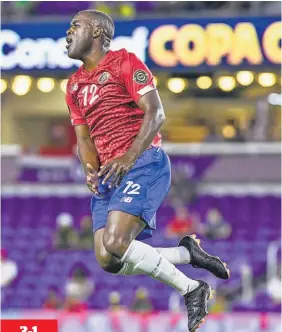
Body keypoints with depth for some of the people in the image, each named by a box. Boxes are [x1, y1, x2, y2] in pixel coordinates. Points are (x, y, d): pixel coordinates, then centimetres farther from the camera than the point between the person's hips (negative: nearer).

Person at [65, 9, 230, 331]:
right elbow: (83, 137, 18)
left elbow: (155, 112, -9)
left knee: (114, 243, -26)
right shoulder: (74, 85, 21)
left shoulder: (124, 62, 0)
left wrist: (129, 157, -21)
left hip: (143, 163, -8)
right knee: (107, 260, -8)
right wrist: (91, 170, -4)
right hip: (108, 173, 8)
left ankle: (191, 290, -12)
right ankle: (188, 253, 9)